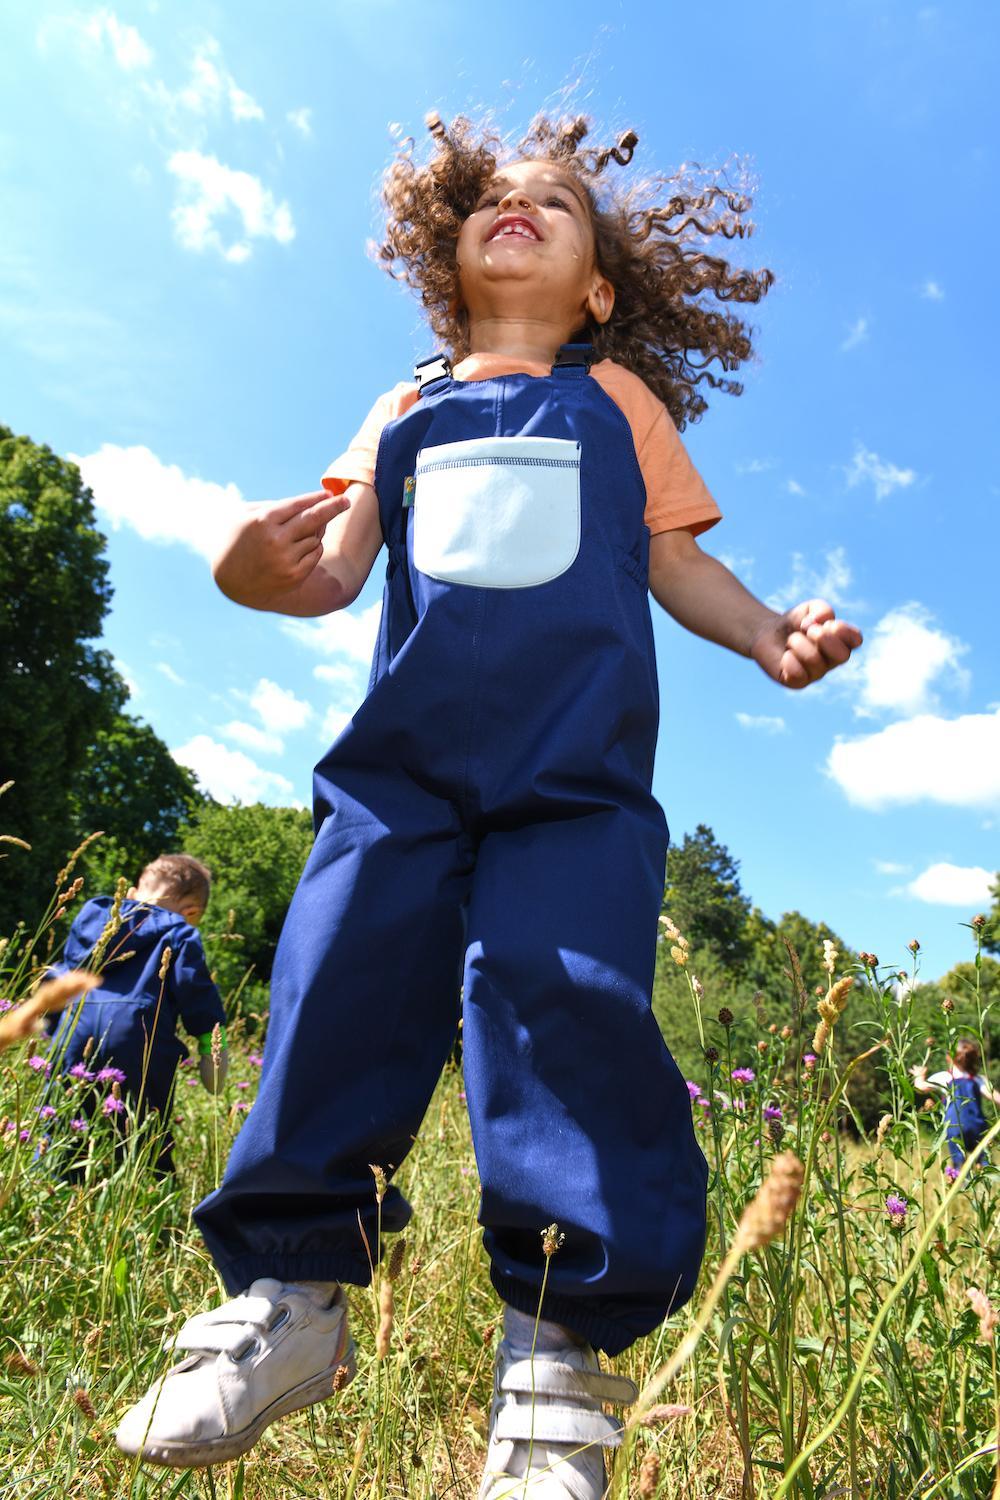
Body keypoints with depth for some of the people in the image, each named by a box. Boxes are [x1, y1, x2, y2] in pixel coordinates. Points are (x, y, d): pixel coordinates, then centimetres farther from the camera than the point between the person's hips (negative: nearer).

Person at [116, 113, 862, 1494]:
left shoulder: (619, 400, 21)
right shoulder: (408, 413, 24)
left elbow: (678, 561, 17)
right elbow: (337, 569, 14)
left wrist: (770, 633, -1)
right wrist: (265, 572, -9)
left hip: (578, 765, -2)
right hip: (404, 756, 3)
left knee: (564, 994, -16)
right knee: (338, 990, -6)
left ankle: (561, 1342, 2)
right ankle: (289, 1291, 13)